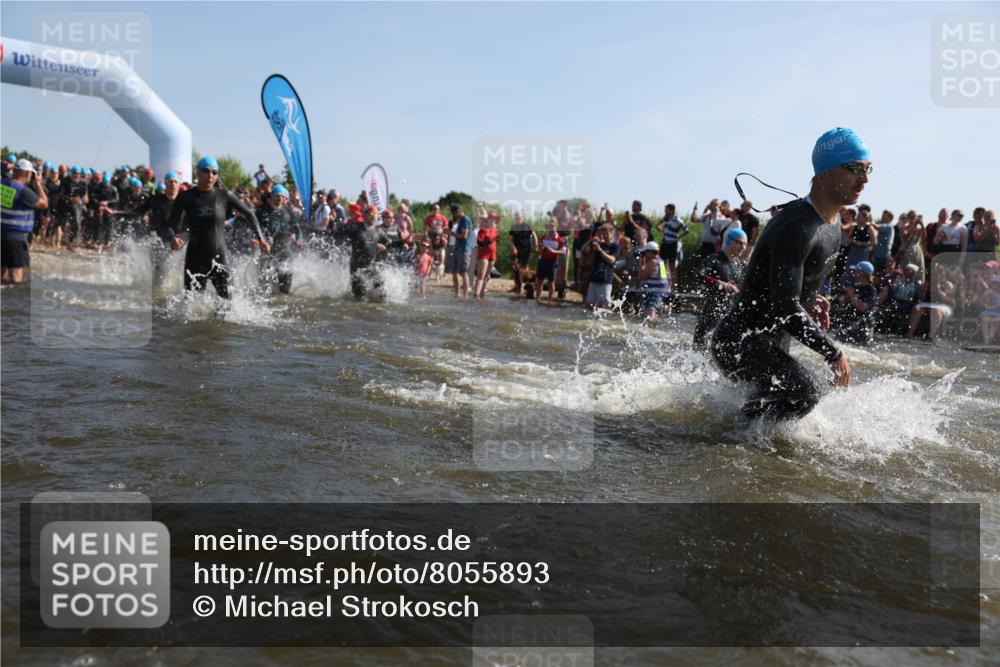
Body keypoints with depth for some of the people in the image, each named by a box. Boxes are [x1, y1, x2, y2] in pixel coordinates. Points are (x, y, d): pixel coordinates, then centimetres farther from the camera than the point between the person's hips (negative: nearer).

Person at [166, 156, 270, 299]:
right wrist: (173, 237, -20)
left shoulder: (224, 196, 0)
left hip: (219, 258, 0)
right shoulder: (186, 197, 1)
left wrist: (260, 238, 3)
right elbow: (172, 224, 1)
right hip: (195, 260, 0)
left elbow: (249, 214, 10)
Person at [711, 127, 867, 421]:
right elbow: (784, 307, -31)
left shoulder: (833, 221, 7)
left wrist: (811, 300, 5)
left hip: (774, 340, 10)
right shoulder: (796, 226, -26)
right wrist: (833, 353, -23)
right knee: (803, 392, -30)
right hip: (740, 339, -10)